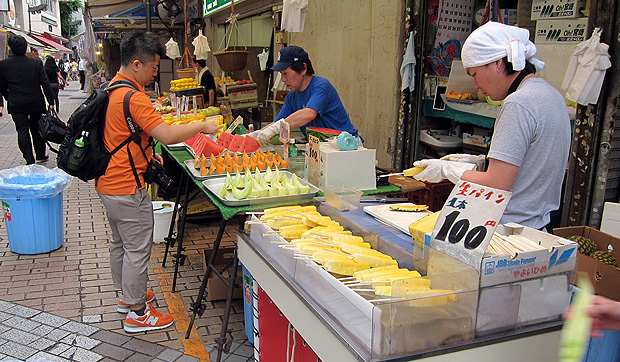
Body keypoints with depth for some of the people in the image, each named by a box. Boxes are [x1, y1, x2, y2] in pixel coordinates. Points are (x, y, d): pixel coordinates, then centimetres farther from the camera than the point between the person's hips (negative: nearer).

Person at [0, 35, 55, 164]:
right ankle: (41, 155, 23)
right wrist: (51, 101, -1)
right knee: (36, 128, 15)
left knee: (22, 130, 3)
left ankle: (29, 160, -1)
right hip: (36, 103, 1)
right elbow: (45, 83, -5)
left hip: (16, 105, -1)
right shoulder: (36, 63, -7)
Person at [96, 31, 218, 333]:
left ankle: (127, 295, 40)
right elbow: (167, 135, -29)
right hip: (127, 188, -11)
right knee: (137, 249, 2)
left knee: (120, 243, 22)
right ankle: (137, 313, 15)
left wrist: (145, 154, 16)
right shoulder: (133, 96, -22)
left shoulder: (113, 88, 10)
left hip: (108, 182, 11)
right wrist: (203, 126, -17)